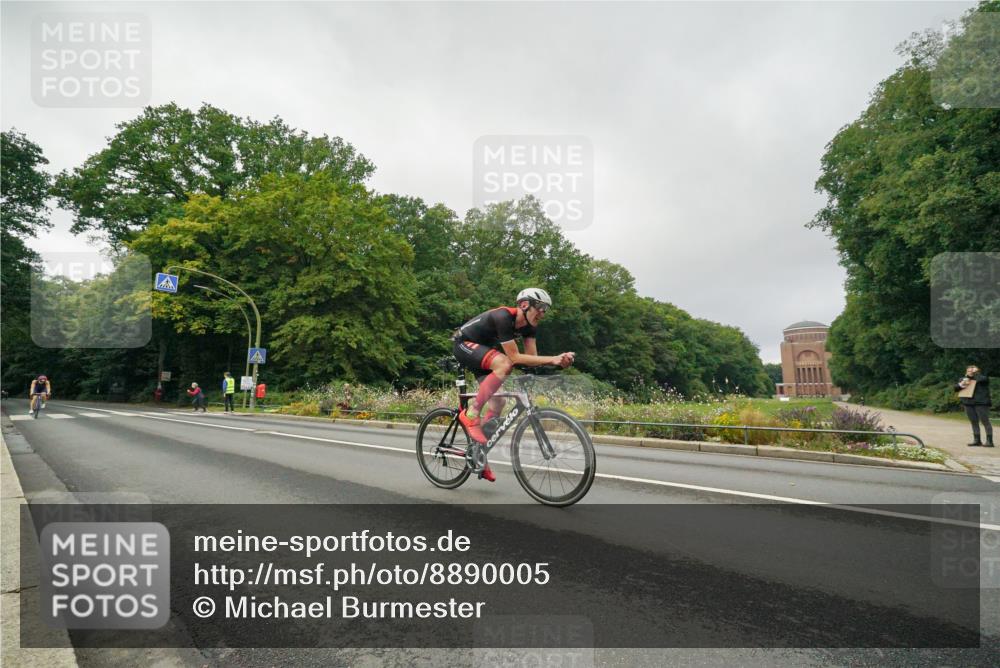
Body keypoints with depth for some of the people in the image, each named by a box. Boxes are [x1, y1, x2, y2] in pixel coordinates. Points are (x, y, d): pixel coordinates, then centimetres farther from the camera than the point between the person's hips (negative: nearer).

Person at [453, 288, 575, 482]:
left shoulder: (528, 325, -6)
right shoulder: (503, 317, -31)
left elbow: (532, 358, -9)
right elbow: (515, 357, -33)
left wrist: (557, 359, -27)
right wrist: (552, 359, -36)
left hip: (482, 349, 9)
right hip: (464, 344, -8)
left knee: (498, 403, -1)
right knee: (504, 364, -35)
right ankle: (471, 413, -23)